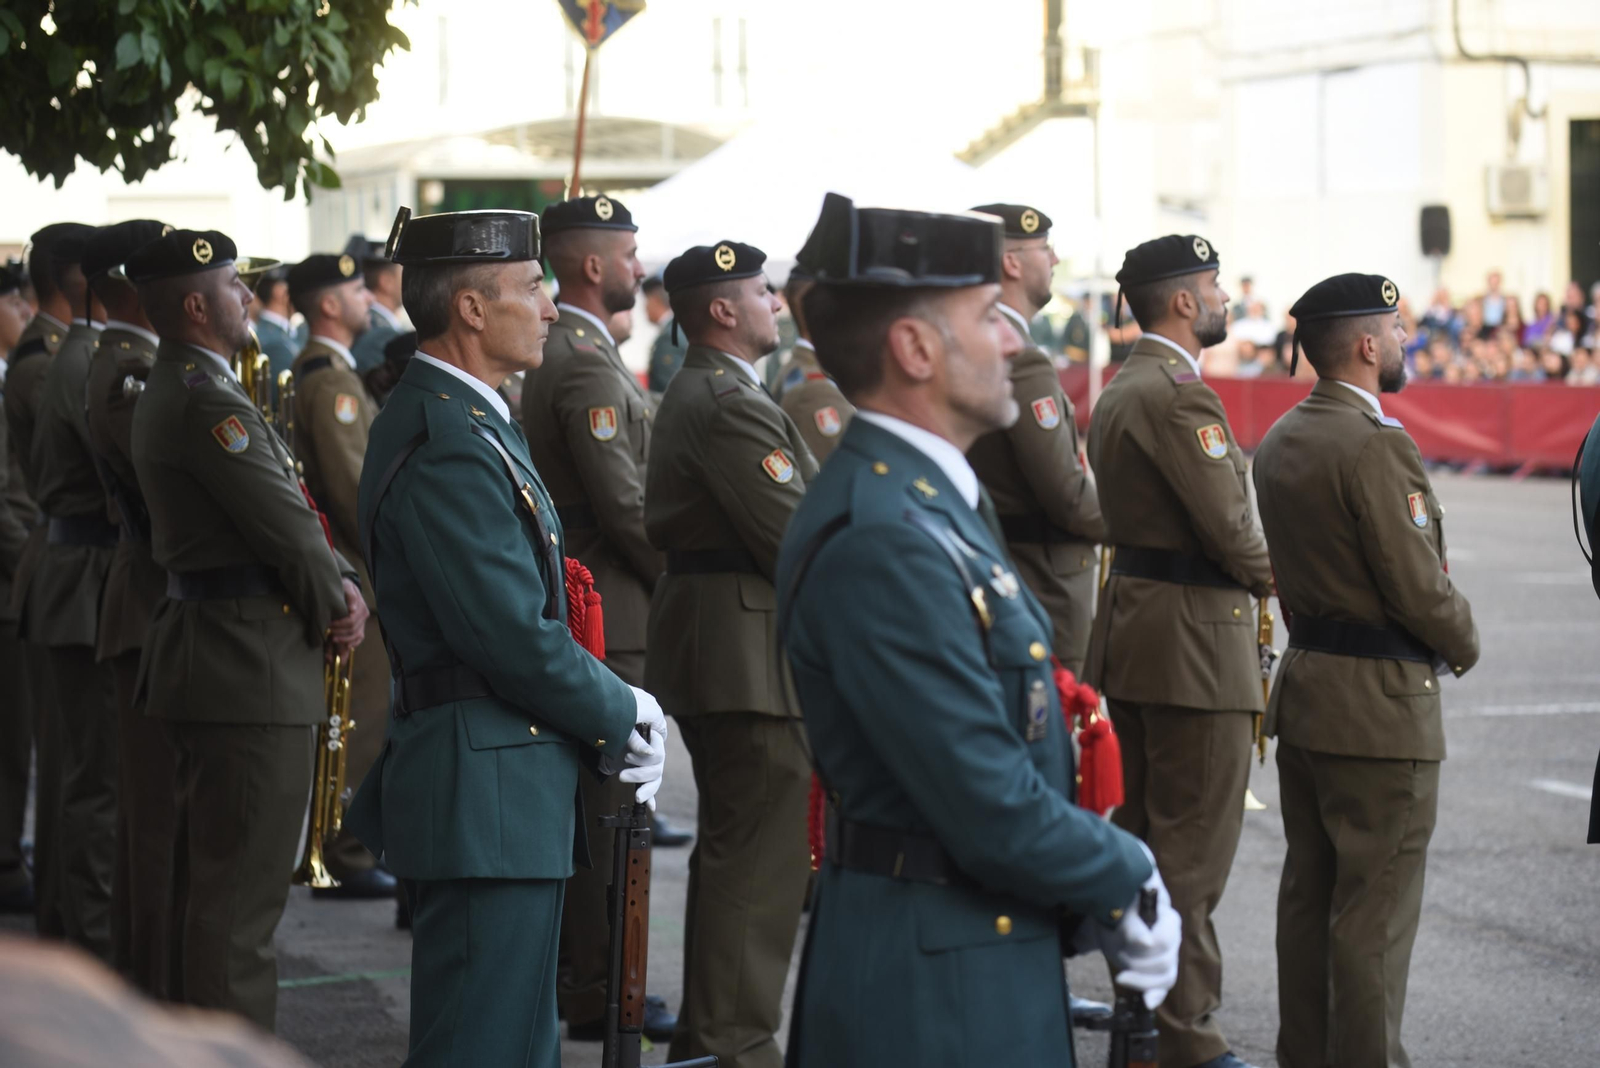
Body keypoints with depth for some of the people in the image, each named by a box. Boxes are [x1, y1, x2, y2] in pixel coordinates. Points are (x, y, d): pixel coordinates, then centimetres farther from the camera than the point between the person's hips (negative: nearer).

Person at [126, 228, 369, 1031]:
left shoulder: (173, 391, 15)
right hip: (249, 664, -11)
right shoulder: (206, 401, -19)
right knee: (243, 885, -7)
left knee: (207, 871, 18)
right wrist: (335, 606, -3)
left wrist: (341, 584, 0)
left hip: (207, 655, 11)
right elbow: (284, 524, -19)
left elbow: (285, 506, 14)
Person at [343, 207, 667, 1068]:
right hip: (485, 801, -11)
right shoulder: (446, 445, -19)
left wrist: (616, 708, 6)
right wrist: (621, 722, -8)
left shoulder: (464, 421, 15)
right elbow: (514, 637, -22)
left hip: (506, 788, 11)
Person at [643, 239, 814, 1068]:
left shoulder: (694, 393, 16)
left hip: (709, 645, 11)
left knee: (728, 851, 18)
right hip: (752, 650, -11)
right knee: (757, 858, -7)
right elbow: (793, 535, -21)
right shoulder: (730, 403, -18)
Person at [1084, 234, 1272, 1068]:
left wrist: (1244, 569, 8)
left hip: (1132, 623, 10)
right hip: (1194, 637, -10)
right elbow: (1229, 524, -20)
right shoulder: (1179, 395, -18)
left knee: (1141, 835, 16)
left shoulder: (1119, 392, 14)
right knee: (1192, 849, -5)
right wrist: (1269, 575, 0)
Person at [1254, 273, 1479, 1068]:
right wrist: (1462, 645, 0)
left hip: (1304, 686, 9)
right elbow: (1418, 584, -18)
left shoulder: (1279, 441, 10)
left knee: (1309, 891, 14)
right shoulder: (1377, 446, -19)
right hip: (1380, 703, -9)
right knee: (1377, 906, -3)